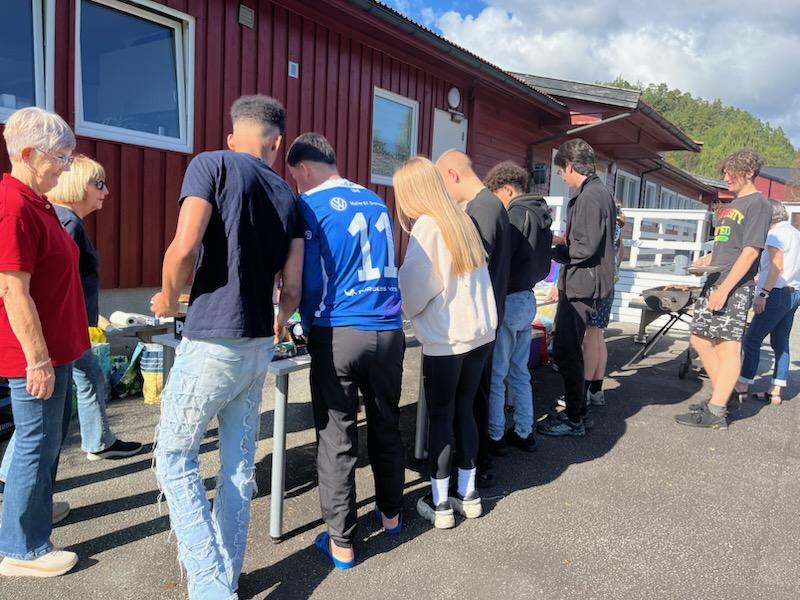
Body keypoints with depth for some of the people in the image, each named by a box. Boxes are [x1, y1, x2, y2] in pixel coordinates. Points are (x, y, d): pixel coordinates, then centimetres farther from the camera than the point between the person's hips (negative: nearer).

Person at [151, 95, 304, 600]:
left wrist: (169, 298, 2)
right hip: (259, 347, 6)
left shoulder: (212, 165, -4)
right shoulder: (288, 197, 10)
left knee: (175, 458, 8)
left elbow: (185, 246, -18)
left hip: (211, 343, -5)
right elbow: (293, 288, 8)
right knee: (239, 464, 14)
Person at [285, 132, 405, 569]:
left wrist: (307, 324, 15)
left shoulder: (310, 205, -3)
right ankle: (390, 513, 36)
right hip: (389, 331, 6)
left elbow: (306, 277, -3)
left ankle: (341, 543, 16)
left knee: (337, 438, 5)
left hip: (339, 334, -5)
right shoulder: (375, 203, 15)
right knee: (386, 426, 19)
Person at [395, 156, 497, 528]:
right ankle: (467, 494, 26)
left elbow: (414, 288, -13)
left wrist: (398, 310, 7)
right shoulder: (460, 219, 11)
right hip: (481, 332, 7)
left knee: (440, 417, 5)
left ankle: (439, 504, 15)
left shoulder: (427, 226, -11)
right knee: (464, 411, 16)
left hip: (446, 339, -7)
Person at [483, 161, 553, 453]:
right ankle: (524, 433, 25)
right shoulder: (541, 215, 12)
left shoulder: (516, 215, -15)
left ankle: (495, 437, 11)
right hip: (528, 300, 9)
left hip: (508, 301, -9)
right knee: (519, 371, 17)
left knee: (495, 374, 2)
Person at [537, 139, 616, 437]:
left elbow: (586, 247, -21)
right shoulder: (599, 192, 15)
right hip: (582, 285, 10)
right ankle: (578, 411, 28)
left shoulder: (590, 196, -17)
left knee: (566, 353, -2)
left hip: (581, 286, -10)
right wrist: (565, 241, 13)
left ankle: (574, 420, 9)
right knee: (569, 350, 17)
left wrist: (554, 250, -8)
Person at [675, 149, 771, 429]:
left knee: (728, 347, -6)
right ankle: (722, 395, 26)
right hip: (714, 281, 9)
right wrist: (708, 259, 8)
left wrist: (725, 289, -20)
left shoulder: (758, 204, -7)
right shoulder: (731, 205, 18)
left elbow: (750, 251, -16)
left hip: (735, 286, -9)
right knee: (701, 340, 12)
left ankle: (716, 412, -3)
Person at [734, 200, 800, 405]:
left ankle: (742, 387, -2)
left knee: (751, 340, -5)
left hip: (778, 294, -9)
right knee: (781, 343, 9)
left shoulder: (775, 234, -11)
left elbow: (777, 267, -19)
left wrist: (763, 294, -20)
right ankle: (776, 392, 12)